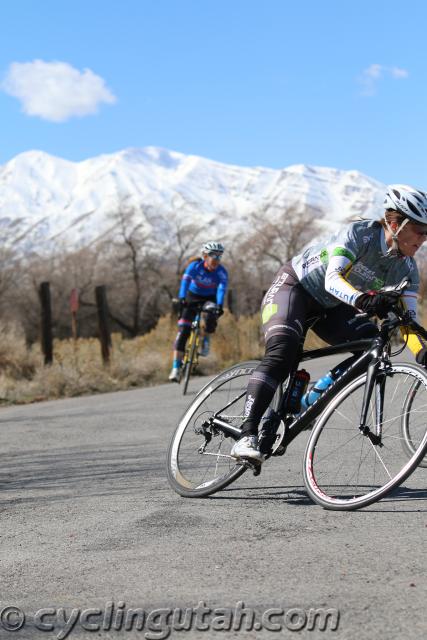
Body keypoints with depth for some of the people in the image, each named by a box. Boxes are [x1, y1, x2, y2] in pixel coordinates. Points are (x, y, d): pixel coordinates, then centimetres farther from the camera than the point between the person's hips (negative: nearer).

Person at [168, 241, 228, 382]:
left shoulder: (221, 272, -23)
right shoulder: (195, 266, -23)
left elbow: (222, 288, -37)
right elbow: (185, 281, -36)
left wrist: (219, 305, -55)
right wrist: (182, 299, -53)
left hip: (210, 298, 0)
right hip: (193, 296, 0)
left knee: (212, 316, -33)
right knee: (183, 330, -15)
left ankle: (206, 339, 1)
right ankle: (176, 367, -16)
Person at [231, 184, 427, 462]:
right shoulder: (360, 233, -28)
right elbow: (332, 279, -40)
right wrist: (364, 300, -60)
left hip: (329, 308, 6)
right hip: (295, 284, -6)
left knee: (373, 341, -17)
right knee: (283, 351, -28)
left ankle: (309, 399, -3)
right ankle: (247, 436, -31)